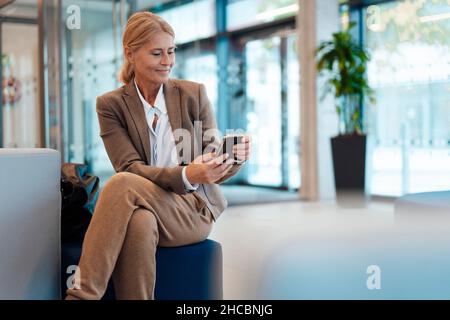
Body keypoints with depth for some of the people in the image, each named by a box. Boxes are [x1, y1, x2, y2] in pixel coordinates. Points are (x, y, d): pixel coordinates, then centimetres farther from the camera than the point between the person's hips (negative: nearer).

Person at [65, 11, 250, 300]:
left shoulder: (194, 95, 5)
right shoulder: (111, 105, 3)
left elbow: (214, 170, 4)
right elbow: (130, 166, -10)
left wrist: (234, 158, -21)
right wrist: (186, 175, -28)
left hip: (194, 209, -1)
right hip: (144, 205, 1)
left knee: (123, 184, -31)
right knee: (140, 223, -38)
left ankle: (81, 294, -32)